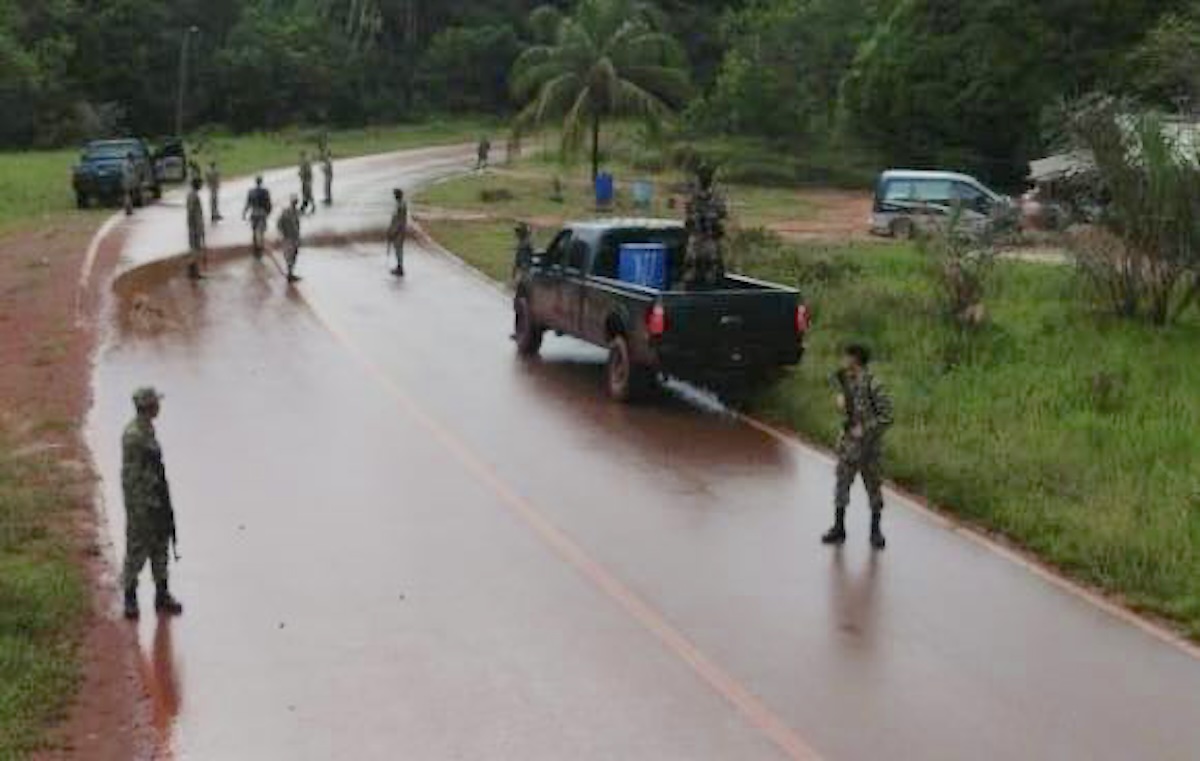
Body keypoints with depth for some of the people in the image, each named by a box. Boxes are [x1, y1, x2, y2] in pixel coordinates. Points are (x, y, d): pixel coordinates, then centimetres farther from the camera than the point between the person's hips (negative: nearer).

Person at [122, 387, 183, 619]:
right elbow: (130, 475, -21)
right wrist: (137, 508, -21)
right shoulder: (133, 435, -21)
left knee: (160, 545, 14)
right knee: (137, 549, 1)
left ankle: (162, 595, 23)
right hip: (141, 501, -9)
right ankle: (130, 598, 12)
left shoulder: (148, 430, 8)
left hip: (158, 500, 9)